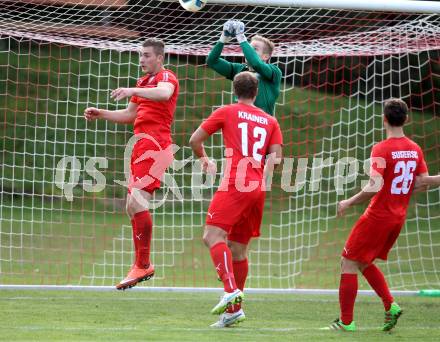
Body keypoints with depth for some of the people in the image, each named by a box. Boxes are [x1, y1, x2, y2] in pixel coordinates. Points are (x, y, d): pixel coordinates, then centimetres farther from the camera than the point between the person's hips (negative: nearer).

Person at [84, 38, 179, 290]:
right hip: (142, 145, 10)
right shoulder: (143, 82, 25)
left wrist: (133, 91, -42)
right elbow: (130, 115, 33)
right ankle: (142, 265, 15)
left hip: (155, 146, -10)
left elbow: (164, 93, -29)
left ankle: (143, 265, -16)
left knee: (137, 201, -19)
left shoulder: (166, 77, -4)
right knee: (133, 207, 9)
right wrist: (101, 114, 20)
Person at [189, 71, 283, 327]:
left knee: (213, 235, -15)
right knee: (239, 248, 11)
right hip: (258, 190, 6)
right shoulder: (270, 121, 18)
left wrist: (204, 159, 29)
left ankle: (231, 290, -34)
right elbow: (275, 157, 6)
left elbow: (195, 140, 11)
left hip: (235, 184, -6)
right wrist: (263, 178, 13)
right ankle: (234, 310, 13)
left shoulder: (228, 112, 8)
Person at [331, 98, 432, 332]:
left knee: (348, 264, 3)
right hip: (398, 217, 7)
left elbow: (375, 187, -25)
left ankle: (346, 321, 3)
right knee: (365, 263, 22)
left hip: (378, 216, -7)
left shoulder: (381, 149, -17)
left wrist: (348, 203, -16)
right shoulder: (415, 149, 3)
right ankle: (390, 306, 7)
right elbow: (423, 182, 5)